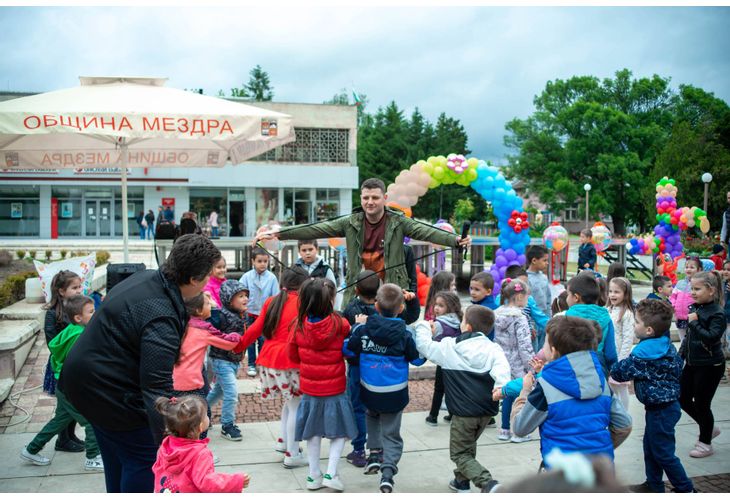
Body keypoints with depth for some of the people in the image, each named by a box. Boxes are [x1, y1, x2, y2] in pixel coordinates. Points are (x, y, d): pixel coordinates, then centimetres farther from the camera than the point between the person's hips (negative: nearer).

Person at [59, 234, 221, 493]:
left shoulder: (146, 277, -1)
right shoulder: (161, 317, -32)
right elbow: (158, 389, -37)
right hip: (109, 391, -10)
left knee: (117, 457, 25)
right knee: (146, 460, -1)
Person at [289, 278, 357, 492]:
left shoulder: (300, 324, -10)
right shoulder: (340, 324, -18)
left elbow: (293, 354, 3)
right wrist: (358, 325, 12)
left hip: (309, 388, 3)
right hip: (335, 389, -3)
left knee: (313, 432, 16)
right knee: (340, 431, 13)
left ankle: (314, 475, 23)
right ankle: (331, 473, 6)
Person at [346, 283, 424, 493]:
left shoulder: (363, 329, -8)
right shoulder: (404, 334, -12)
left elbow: (349, 350, 4)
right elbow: (417, 358, -1)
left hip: (369, 390, 2)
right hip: (395, 393, -2)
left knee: (372, 415, 34)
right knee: (391, 433, 10)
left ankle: (374, 452, 24)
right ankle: (388, 469, -8)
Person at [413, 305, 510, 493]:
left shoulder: (449, 347, -6)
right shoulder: (493, 348, -3)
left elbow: (424, 344, 5)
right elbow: (501, 370, -20)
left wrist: (422, 326, 21)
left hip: (464, 412, -4)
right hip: (487, 410, 4)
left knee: (460, 453, 7)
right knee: (468, 446, 28)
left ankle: (488, 484, -12)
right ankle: (462, 480, 41)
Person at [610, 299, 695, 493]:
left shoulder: (644, 353, -25)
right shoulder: (666, 345, 2)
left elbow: (620, 372, -19)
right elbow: (678, 367, 14)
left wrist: (612, 369, 5)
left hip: (660, 409, -10)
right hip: (666, 404, 10)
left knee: (663, 452, 4)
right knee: (650, 446, 20)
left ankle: (685, 489, 16)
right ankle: (654, 485, 32)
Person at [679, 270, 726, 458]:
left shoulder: (717, 314, -17)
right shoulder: (694, 308, 5)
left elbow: (712, 337, -30)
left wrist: (694, 322, -25)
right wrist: (681, 354, 14)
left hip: (710, 366, -8)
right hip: (692, 363, 8)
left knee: (701, 404, 2)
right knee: (683, 398, 12)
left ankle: (705, 443, 22)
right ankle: (710, 428, 34)